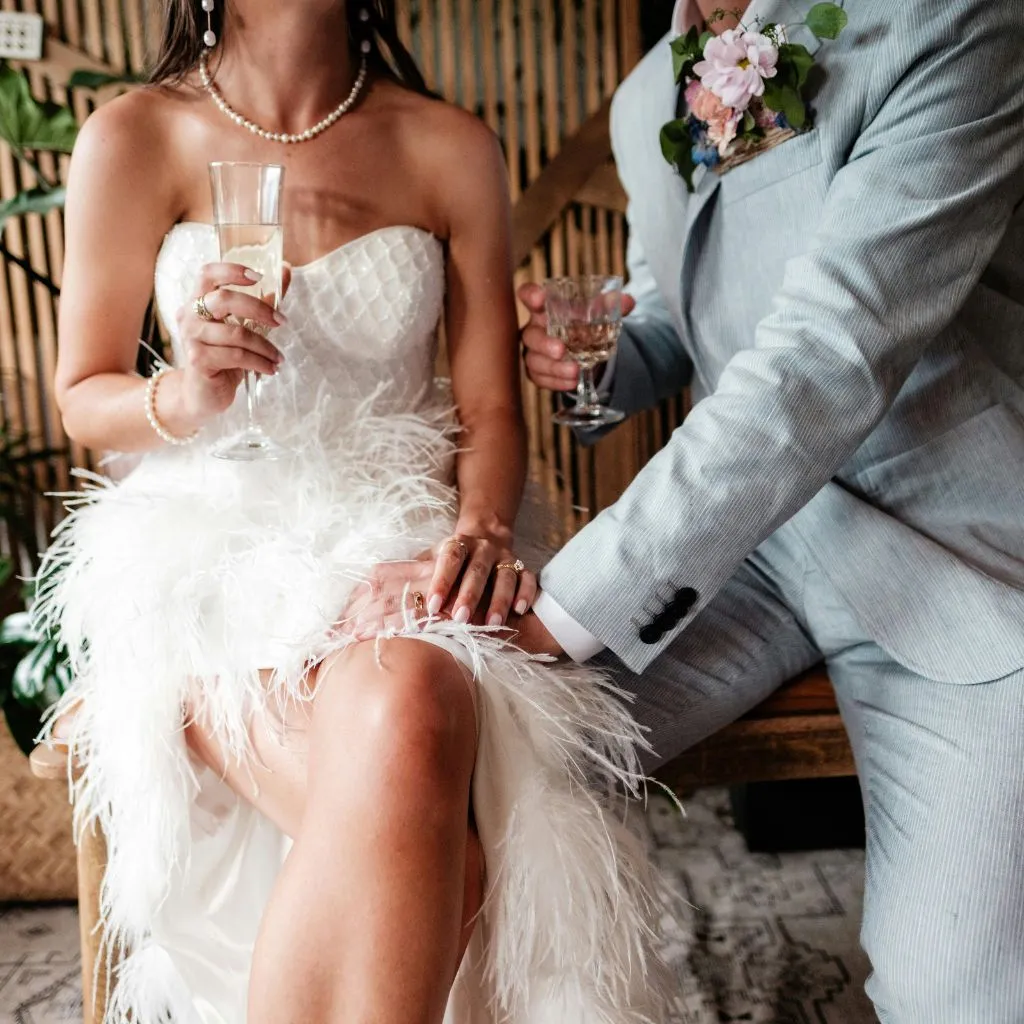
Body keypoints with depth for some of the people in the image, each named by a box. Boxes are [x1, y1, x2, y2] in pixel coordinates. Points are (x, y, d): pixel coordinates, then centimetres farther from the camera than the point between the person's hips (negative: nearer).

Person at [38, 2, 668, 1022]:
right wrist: (185, 397, -15)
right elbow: (84, 397, 7)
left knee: (414, 706, -36)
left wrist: (483, 527, -16)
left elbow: (490, 408, 5)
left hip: (398, 534, 2)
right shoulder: (132, 139, 2)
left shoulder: (451, 148, 5)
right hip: (213, 545, -1)